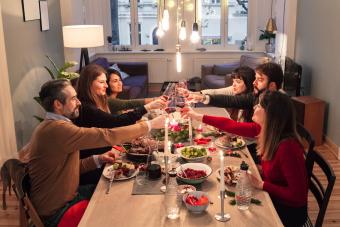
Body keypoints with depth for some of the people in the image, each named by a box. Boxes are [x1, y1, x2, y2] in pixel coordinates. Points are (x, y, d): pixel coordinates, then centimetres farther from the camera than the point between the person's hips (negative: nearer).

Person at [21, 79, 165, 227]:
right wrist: (150, 125, -21)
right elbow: (107, 136, -28)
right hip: (57, 212, -8)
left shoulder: (50, 127, 5)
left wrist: (97, 159, -4)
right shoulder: (56, 129, -28)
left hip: (63, 197, 9)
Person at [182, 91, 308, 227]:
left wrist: (261, 185, -24)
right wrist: (199, 117, 6)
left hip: (289, 211, -6)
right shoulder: (265, 129, -11)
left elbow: (298, 195, -28)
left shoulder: (287, 148, -33)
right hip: (272, 198, 6)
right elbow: (233, 126, 0)